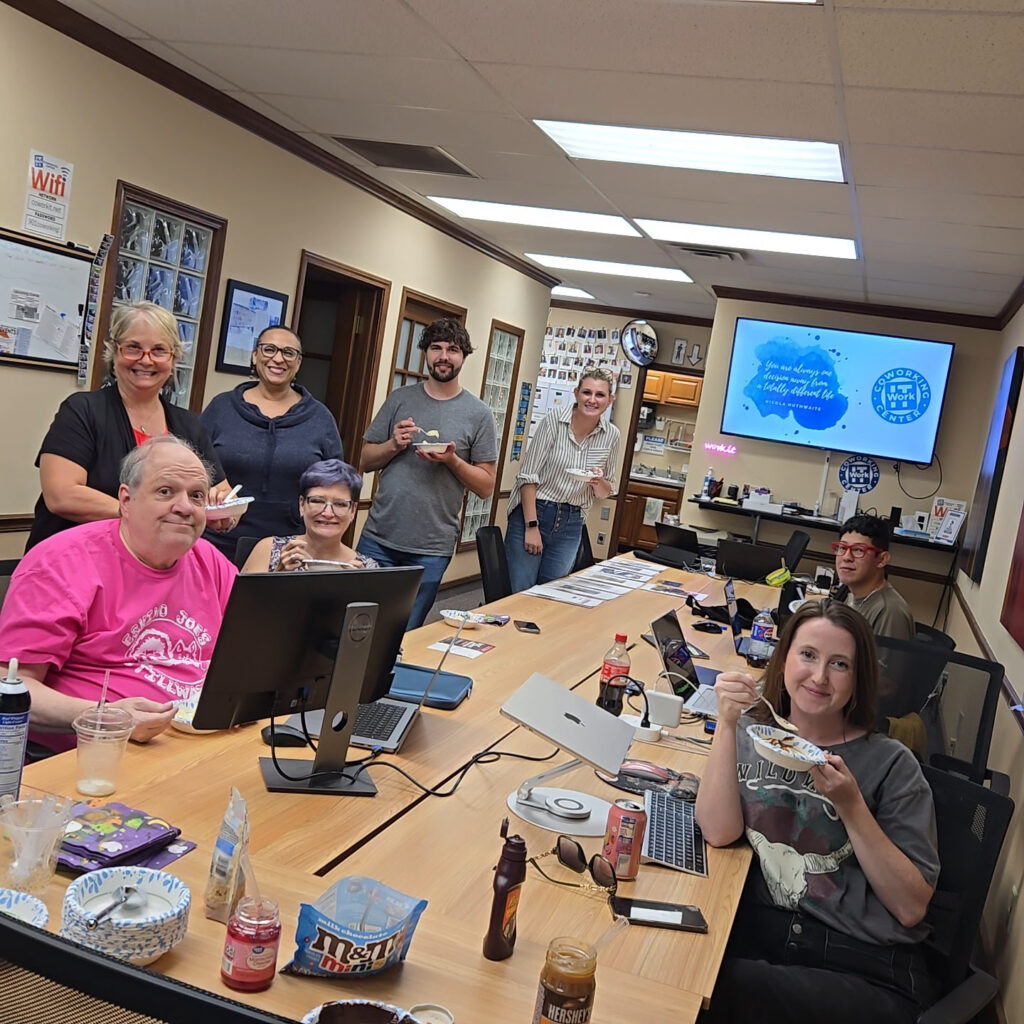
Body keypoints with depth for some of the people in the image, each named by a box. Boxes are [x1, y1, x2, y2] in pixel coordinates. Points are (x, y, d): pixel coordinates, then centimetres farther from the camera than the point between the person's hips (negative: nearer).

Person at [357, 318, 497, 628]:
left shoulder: (478, 413, 0)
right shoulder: (399, 399, 6)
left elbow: (486, 486, 1)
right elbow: (365, 462, 9)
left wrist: (452, 460, -15)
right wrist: (394, 444, -10)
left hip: (431, 550, -2)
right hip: (378, 538, 2)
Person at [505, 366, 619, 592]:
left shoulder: (611, 435, 0)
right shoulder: (554, 420, -11)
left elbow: (606, 492, 11)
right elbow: (528, 475, -12)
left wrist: (599, 482, -12)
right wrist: (531, 526, -16)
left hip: (570, 525, 4)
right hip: (531, 513, -4)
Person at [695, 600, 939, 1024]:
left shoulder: (890, 763, -2)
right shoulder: (753, 732, 7)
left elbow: (911, 908, -5)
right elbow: (718, 832, -9)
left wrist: (850, 805, -15)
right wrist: (727, 724, -17)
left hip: (867, 969, -3)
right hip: (756, 933, 3)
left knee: (726, 988, -30)